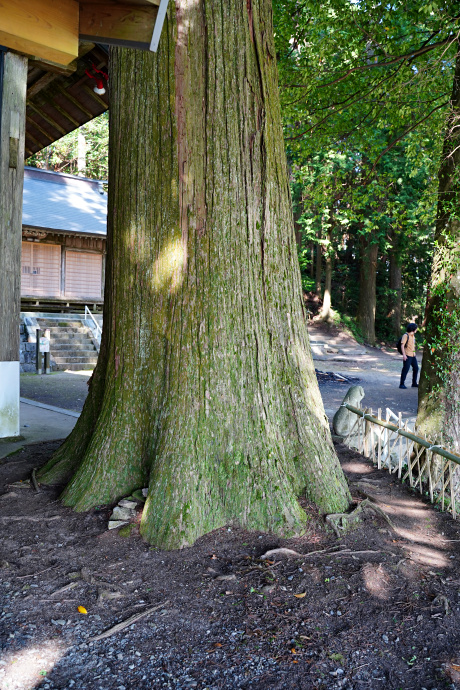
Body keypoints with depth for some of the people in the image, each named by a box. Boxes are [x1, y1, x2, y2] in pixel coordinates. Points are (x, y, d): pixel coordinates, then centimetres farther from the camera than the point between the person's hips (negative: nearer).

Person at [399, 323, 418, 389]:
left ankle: (414, 383, 21)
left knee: (416, 368, 11)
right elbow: (402, 345, -16)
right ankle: (402, 384, -1)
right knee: (405, 369, -7)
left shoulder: (413, 336, 15)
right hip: (407, 356, -8)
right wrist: (404, 354, -23)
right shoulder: (406, 335, -10)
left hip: (413, 355, 8)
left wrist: (414, 354, 20)